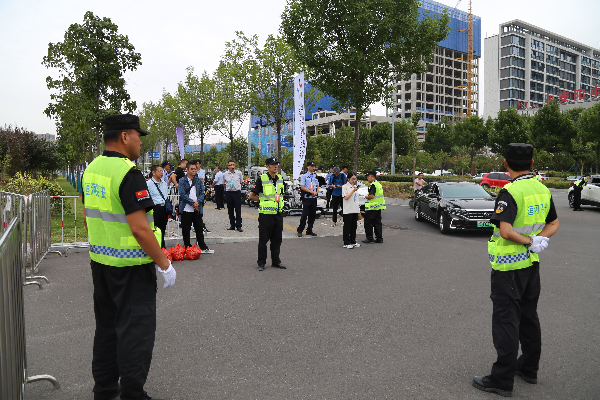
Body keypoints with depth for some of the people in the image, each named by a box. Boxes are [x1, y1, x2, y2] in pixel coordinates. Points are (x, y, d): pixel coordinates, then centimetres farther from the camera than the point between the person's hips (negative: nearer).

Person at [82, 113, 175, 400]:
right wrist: (165, 264, -18)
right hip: (130, 266, -9)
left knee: (106, 325, 20)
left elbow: (87, 217, 16)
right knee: (135, 329, 1)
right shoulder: (128, 174, -20)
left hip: (100, 261, 9)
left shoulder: (92, 169, 7)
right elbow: (140, 229, -25)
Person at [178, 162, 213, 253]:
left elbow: (202, 193, 6)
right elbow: (182, 194, -8)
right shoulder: (182, 181, 1)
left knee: (199, 229, 7)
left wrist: (197, 202, -12)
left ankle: (203, 247, 13)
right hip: (186, 209, -3)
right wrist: (192, 203, -14)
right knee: (186, 230, 4)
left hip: (197, 209, 3)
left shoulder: (199, 180, 11)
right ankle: (187, 247, 15)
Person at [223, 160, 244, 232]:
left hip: (237, 193, -2)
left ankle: (239, 226, 1)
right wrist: (229, 188, 9)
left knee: (238, 210, -3)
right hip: (228, 193, 2)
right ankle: (232, 225, 17)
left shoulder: (239, 173, 2)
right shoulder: (225, 174, 4)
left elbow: (242, 182, 13)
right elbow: (224, 184, 17)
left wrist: (237, 188, 8)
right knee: (230, 210, 8)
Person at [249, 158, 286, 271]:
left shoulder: (280, 179, 9)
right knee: (263, 240, 2)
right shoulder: (262, 179, -7)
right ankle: (261, 263, 13)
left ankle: (276, 261, 22)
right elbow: (252, 196, -5)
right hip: (266, 214, -5)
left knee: (277, 239, 11)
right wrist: (263, 201, -2)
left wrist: (278, 201, 12)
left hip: (278, 214, 5)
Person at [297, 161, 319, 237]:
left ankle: (309, 231, 17)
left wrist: (316, 192, -3)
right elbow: (302, 187, -9)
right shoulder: (304, 175, -5)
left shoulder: (315, 176, 15)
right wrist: (311, 191, -15)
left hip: (314, 198, 6)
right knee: (305, 214, -8)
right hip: (306, 198, -6)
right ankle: (300, 230, 1)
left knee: (312, 215, 8)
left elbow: (317, 186, 18)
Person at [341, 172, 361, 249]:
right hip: (348, 210, -7)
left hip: (355, 210, 7)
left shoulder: (355, 186, 16)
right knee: (347, 227, -2)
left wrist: (359, 210, 18)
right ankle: (346, 243, 1)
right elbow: (346, 197, -14)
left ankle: (353, 242, 17)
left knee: (354, 227, 10)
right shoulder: (345, 187, -5)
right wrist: (353, 190, -18)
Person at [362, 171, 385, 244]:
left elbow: (371, 196, -24)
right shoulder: (379, 184, 15)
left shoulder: (373, 185, -16)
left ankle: (369, 238, 3)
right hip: (379, 206, 9)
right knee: (377, 222, 12)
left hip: (372, 207, -9)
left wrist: (366, 197, -6)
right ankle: (379, 238, 14)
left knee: (368, 222, 0)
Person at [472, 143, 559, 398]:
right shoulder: (543, 190, 5)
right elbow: (553, 224, 14)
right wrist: (540, 240, -4)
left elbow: (506, 231, -30)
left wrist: (529, 241, -15)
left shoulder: (510, 192, -21)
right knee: (528, 316, 20)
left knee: (506, 321, -1)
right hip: (531, 263, 8)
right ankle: (529, 368, 34)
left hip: (508, 266, -8)